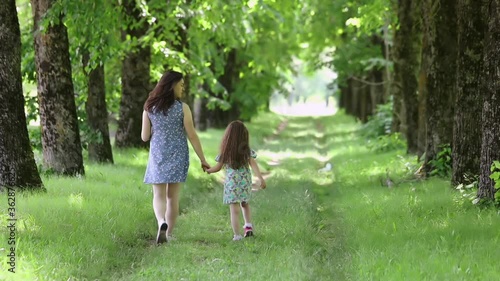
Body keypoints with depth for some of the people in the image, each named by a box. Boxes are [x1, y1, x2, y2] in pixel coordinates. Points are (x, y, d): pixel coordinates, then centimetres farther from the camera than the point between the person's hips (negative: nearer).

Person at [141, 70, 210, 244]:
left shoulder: (149, 108, -1)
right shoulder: (182, 108, -9)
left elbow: (145, 137, 1)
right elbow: (192, 136, -8)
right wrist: (202, 159, -1)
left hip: (157, 156, 1)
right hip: (177, 156, -1)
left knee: (159, 195, 3)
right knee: (172, 196, 10)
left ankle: (162, 223, -26)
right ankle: (168, 234, 14)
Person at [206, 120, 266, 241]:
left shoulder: (225, 152, -3)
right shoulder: (247, 151, -3)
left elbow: (218, 167, 4)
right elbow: (253, 165, -12)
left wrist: (208, 170, 22)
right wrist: (261, 178, -16)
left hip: (231, 184, -2)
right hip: (245, 182, 2)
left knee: (234, 210, -1)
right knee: (245, 204, 27)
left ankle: (237, 235, -4)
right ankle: (248, 225, 14)